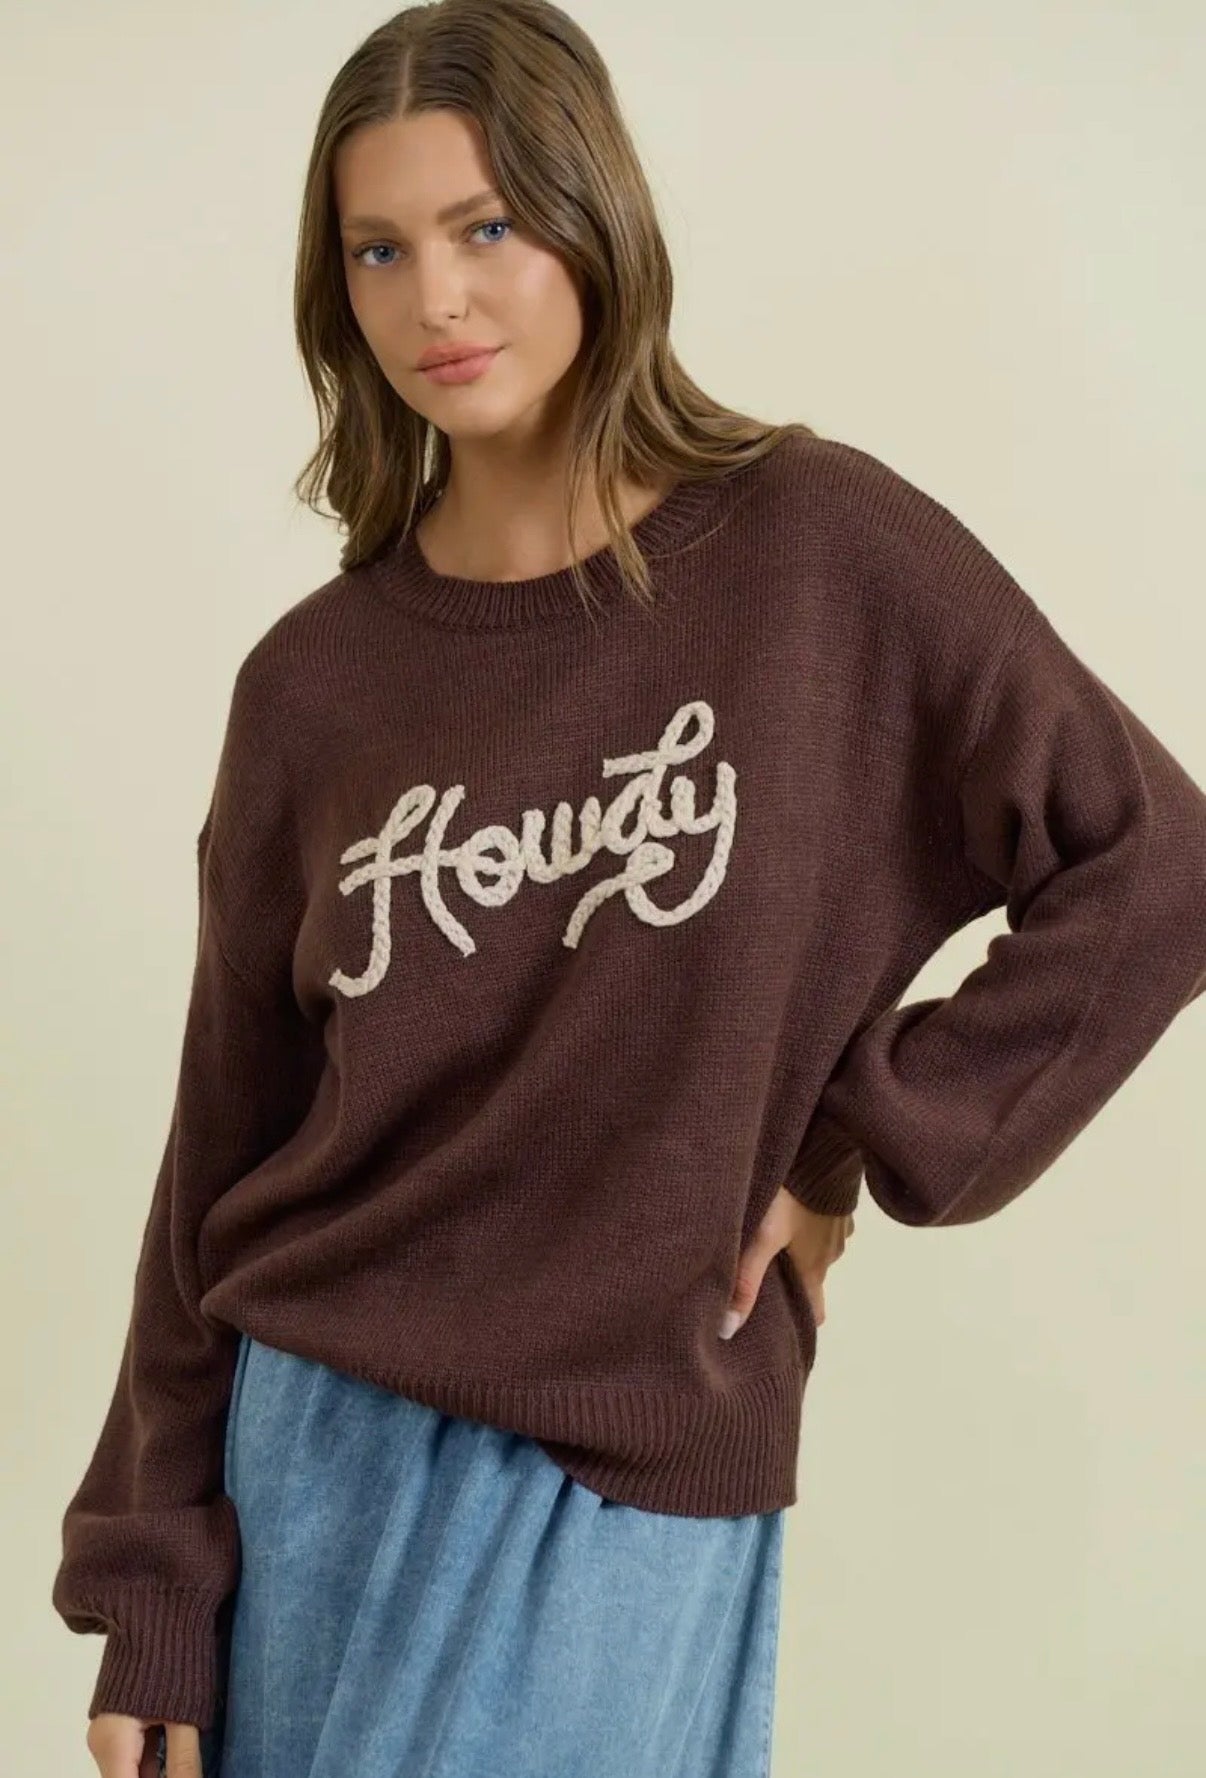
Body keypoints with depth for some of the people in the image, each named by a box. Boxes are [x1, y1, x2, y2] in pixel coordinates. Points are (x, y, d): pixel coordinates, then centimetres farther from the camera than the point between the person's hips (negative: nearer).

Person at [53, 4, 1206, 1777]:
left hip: (627, 1490, -3)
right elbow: (224, 1152, 4)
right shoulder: (313, 684, 1)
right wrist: (151, 1600, 4)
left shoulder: (818, 549, -7)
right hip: (310, 1451, 3)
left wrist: (864, 1144, -7)